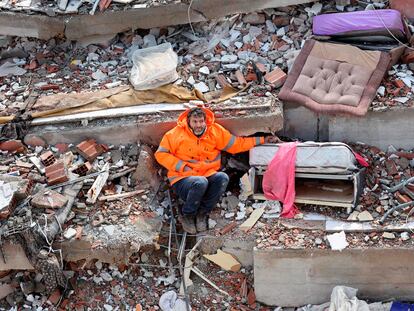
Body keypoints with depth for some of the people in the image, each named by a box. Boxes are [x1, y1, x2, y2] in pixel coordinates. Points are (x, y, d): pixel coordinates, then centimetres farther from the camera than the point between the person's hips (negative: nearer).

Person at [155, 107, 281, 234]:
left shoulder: (215, 131, 4)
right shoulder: (176, 134, -4)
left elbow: (237, 144, 10)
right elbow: (161, 154, -1)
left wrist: (263, 140, 6)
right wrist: (182, 166, -11)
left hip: (207, 175, 3)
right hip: (182, 179, -3)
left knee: (222, 178, -28)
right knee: (200, 182, -36)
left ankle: (202, 213, -10)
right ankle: (186, 215, -8)